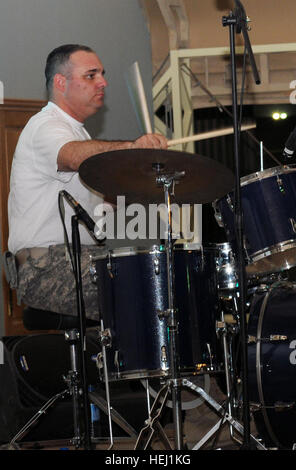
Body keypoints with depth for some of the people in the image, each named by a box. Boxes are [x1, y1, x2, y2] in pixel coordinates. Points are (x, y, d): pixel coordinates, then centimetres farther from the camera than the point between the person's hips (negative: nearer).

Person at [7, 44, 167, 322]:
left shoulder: (76, 130, 23)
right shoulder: (45, 127, -10)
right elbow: (74, 156, -35)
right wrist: (132, 148, -53)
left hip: (81, 257, 10)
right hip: (46, 267, -10)